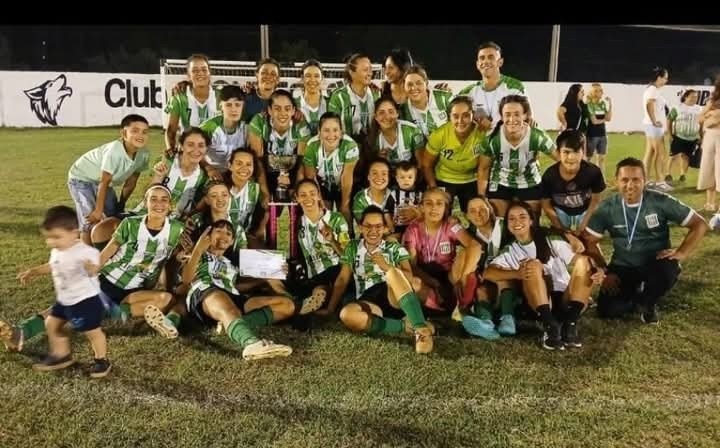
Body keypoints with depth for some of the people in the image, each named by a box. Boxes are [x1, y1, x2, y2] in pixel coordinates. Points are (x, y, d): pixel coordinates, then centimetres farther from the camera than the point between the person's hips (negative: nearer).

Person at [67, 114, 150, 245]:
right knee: (90, 220, -14)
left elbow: (131, 181, -5)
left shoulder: (144, 153, -18)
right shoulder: (114, 151, -38)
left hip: (101, 180, 7)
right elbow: (104, 183, -29)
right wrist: (98, 210, -22)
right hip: (81, 178, -7)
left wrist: (121, 205, 4)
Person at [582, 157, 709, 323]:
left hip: (656, 264, -1)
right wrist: (605, 271, -7)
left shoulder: (661, 201, -12)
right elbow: (589, 241, -2)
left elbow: (700, 224, -5)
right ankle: (635, 294, 19)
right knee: (607, 309, -18)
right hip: (623, 267, 1)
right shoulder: (607, 208, -8)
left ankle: (648, 302, -1)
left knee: (668, 270, -36)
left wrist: (681, 253, -16)